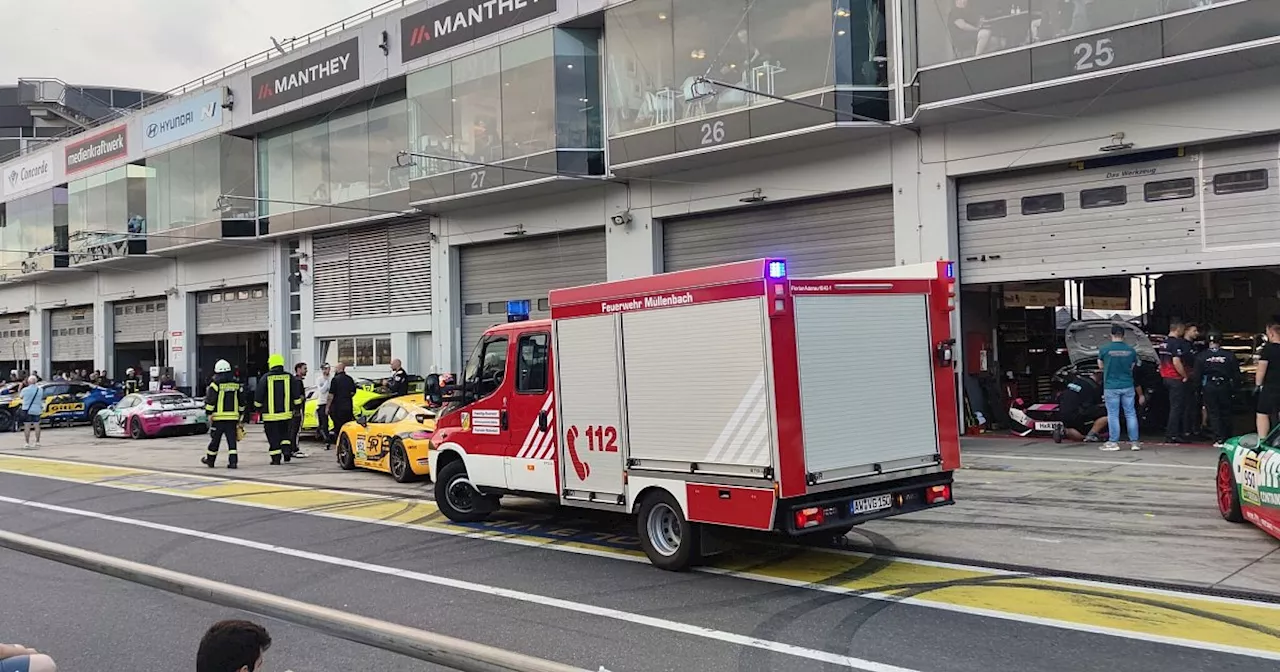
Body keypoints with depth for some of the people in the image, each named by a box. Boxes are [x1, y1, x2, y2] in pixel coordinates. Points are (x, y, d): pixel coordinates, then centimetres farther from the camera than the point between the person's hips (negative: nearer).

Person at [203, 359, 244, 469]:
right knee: (232, 440, 2)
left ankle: (210, 460, 24)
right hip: (233, 417, 3)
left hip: (219, 417, -3)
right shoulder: (236, 384, 8)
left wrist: (209, 414, -4)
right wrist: (240, 415, 21)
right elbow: (241, 402, 13)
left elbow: (210, 401, -11)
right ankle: (233, 461, -6)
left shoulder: (215, 384, -6)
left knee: (215, 439, 10)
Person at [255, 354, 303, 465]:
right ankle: (287, 450, -1)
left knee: (273, 437, 3)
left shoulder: (266, 378, -7)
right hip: (286, 412, 3)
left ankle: (276, 458, 3)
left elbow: (259, 396, -2)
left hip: (270, 414, -3)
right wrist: (297, 407, 14)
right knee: (284, 433, 19)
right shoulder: (289, 377, 1)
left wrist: (258, 408, 12)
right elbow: (297, 395, 4)